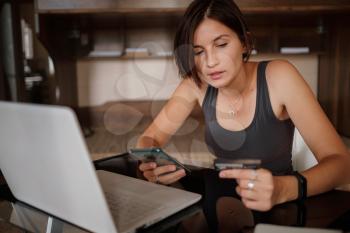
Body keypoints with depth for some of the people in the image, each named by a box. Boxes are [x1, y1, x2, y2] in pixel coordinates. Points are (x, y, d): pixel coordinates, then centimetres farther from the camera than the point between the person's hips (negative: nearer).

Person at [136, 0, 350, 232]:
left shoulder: (278, 76, -18)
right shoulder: (198, 85, -9)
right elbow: (151, 138, -4)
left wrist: (282, 189, -41)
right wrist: (150, 163, -27)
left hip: (277, 209, -1)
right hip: (219, 200, 2)